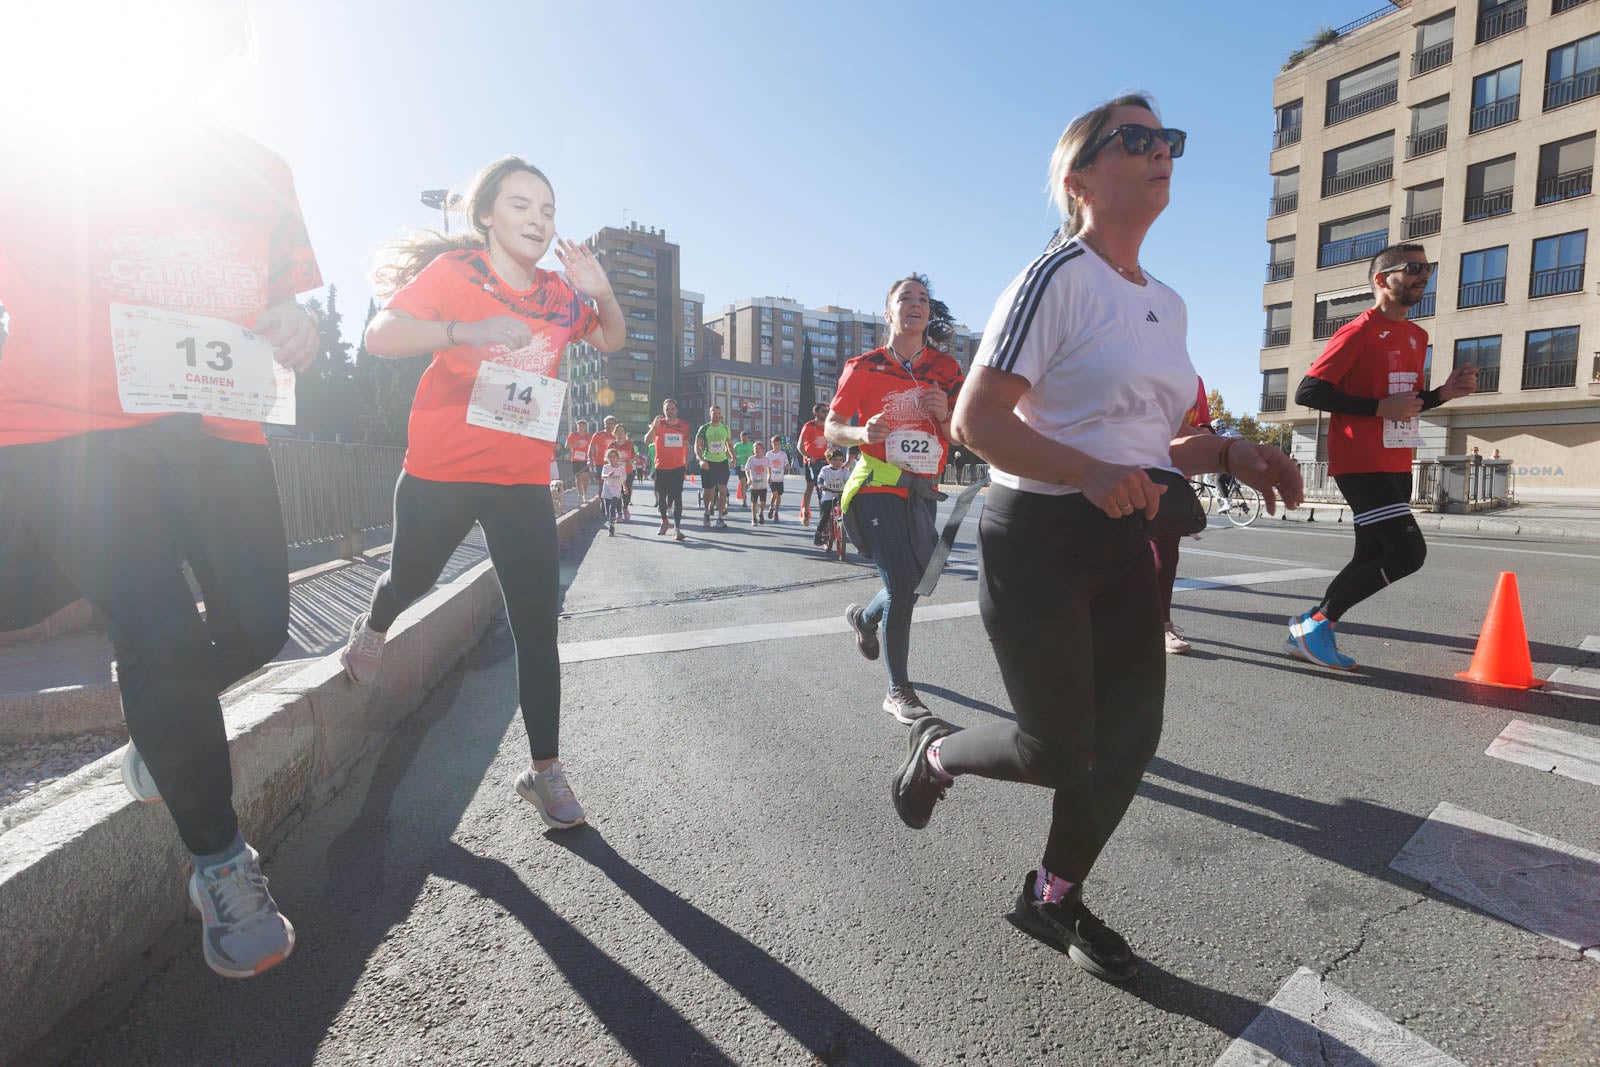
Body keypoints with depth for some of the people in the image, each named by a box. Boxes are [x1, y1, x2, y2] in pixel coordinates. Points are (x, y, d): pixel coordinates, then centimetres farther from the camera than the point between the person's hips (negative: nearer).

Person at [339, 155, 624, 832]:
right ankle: (373, 627, 60)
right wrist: (468, 331, -34)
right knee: (410, 580, 20)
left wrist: (600, 291, 0)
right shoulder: (455, 270, -5)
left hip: (521, 483, 3)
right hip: (442, 472, -2)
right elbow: (380, 335, -16)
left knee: (538, 627, -4)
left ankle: (544, 769, 6)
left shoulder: (558, 294, 7)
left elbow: (611, 341, 21)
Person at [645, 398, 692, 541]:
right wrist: (654, 427, -32)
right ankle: (664, 521, 32)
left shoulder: (684, 425, 4)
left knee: (677, 497, -7)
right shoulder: (658, 423, -3)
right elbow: (647, 440, -17)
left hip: (678, 467, 0)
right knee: (661, 497, 9)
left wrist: (686, 463, 12)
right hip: (661, 467, 0)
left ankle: (677, 528, -8)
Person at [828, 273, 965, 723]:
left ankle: (865, 617, 47)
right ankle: (899, 691, 5)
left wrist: (945, 416, -11)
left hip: (922, 492, 5)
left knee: (916, 581, 13)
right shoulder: (865, 367, -1)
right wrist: (863, 433, -21)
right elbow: (832, 427, 0)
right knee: (902, 587, -11)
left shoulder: (946, 368, 8)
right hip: (878, 489, -5)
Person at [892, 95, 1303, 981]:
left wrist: (1226, 454, 4)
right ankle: (937, 751, 32)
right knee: (1059, 752, 0)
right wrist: (1090, 474, -28)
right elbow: (975, 420, -18)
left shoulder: (1167, 305, 14)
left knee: (1132, 735, 9)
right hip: (1036, 541, -8)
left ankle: (1053, 897, 32)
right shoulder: (1059, 276, -11)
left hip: (1123, 543, 8)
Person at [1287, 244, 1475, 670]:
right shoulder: (1358, 333, -10)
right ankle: (1315, 624, -6)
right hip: (1361, 464, -9)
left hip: (1396, 466, 9)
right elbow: (1308, 392, -18)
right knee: (1408, 552, -15)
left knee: (1371, 558, 8)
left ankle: (1312, 627, 17)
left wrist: (1443, 393, 6)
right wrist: (1379, 407, -20)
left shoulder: (1417, 336, 17)